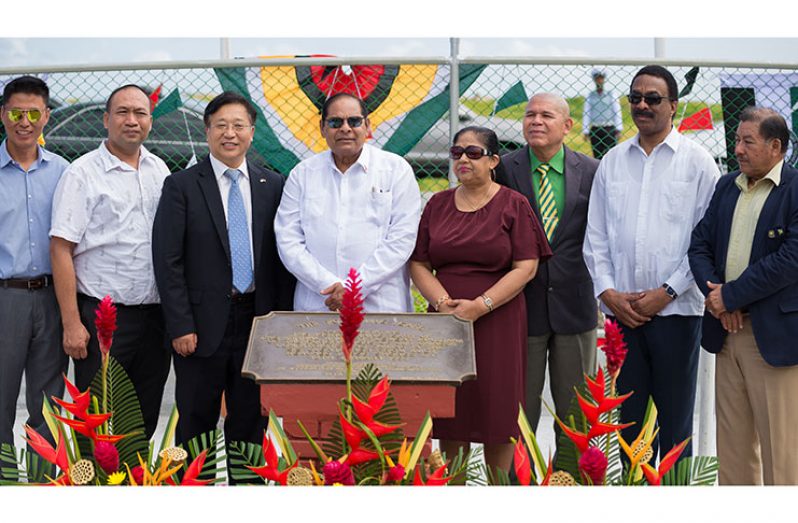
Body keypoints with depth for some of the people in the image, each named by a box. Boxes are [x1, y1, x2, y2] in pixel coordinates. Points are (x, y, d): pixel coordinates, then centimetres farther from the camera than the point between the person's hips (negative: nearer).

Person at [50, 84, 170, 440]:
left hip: (153, 314, 5)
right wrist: (71, 323, -15)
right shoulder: (83, 174, -6)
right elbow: (61, 249, -10)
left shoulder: (159, 171, 10)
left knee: (145, 419, 13)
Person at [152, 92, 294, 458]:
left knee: (250, 422, 10)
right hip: (203, 324, -3)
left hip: (258, 321, 3)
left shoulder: (272, 186, 8)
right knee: (195, 424, 5)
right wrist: (180, 326, -11)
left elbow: (281, 256, 8)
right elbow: (167, 260, -5)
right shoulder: (181, 186, -1)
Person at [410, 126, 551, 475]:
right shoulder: (438, 205, 11)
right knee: (450, 414, 4)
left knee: (497, 412, 0)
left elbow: (526, 267, -7)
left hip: (497, 324, -3)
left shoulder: (513, 205, 0)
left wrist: (481, 305, -16)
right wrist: (442, 301, -10)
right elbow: (418, 264, 8)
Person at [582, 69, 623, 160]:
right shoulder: (590, 96, 10)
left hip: (609, 129, -2)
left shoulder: (611, 95, 6)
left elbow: (617, 112, 2)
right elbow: (586, 114, 7)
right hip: (595, 130, 2)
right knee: (597, 156, 3)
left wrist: (618, 130, -7)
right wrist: (585, 131, -1)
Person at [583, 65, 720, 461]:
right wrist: (608, 292, -2)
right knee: (628, 420, 8)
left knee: (675, 422, 3)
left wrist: (666, 292, -10)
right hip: (621, 311, 3)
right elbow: (596, 236, 11)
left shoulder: (697, 162, 0)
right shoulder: (612, 162, 11)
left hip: (676, 309, -3)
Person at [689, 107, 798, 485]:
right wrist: (714, 295, -8)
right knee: (732, 441, 13)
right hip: (727, 330, 7)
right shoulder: (727, 186, 13)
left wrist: (731, 296, -14)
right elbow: (700, 245, 9)